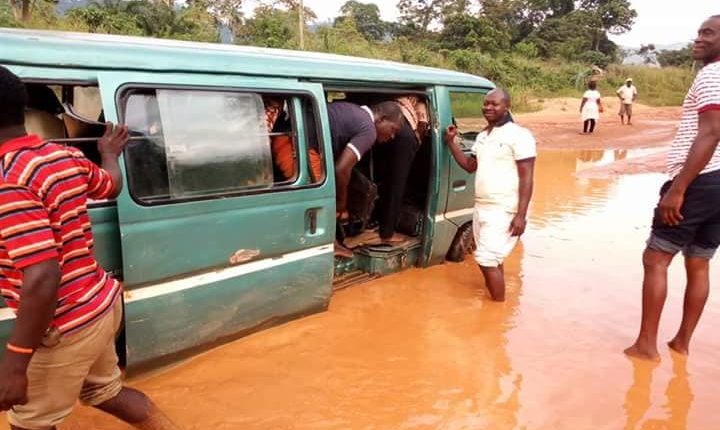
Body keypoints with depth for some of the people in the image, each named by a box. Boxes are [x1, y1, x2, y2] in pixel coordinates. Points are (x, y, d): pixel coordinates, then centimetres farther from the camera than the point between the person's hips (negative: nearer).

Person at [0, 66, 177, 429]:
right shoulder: (66, 157, 0)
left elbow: (43, 278, -32)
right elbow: (112, 185, 22)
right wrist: (110, 153, 43)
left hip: (66, 326, -8)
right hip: (100, 304, 8)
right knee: (105, 391, 28)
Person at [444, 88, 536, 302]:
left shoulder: (519, 135, -12)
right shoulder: (482, 136, 11)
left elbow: (526, 178, -15)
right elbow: (470, 166, 20)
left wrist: (520, 215, -21)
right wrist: (451, 142, 9)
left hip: (503, 211, -8)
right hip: (481, 208, 8)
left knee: (486, 260, -10)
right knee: (493, 260, 18)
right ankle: (495, 300, 32)